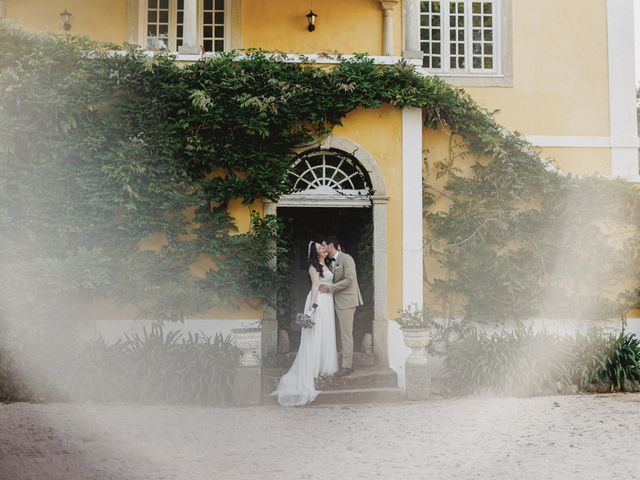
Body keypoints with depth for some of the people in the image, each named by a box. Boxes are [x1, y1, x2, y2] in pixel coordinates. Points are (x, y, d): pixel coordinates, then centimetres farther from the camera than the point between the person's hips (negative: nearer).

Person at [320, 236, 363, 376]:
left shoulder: (346, 258, -12)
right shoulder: (333, 261, 16)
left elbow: (349, 280, -20)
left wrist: (329, 288, -18)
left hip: (347, 300, -9)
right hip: (340, 301, 9)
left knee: (346, 334, -6)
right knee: (345, 334, 12)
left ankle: (347, 366, -2)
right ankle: (348, 363, 18)